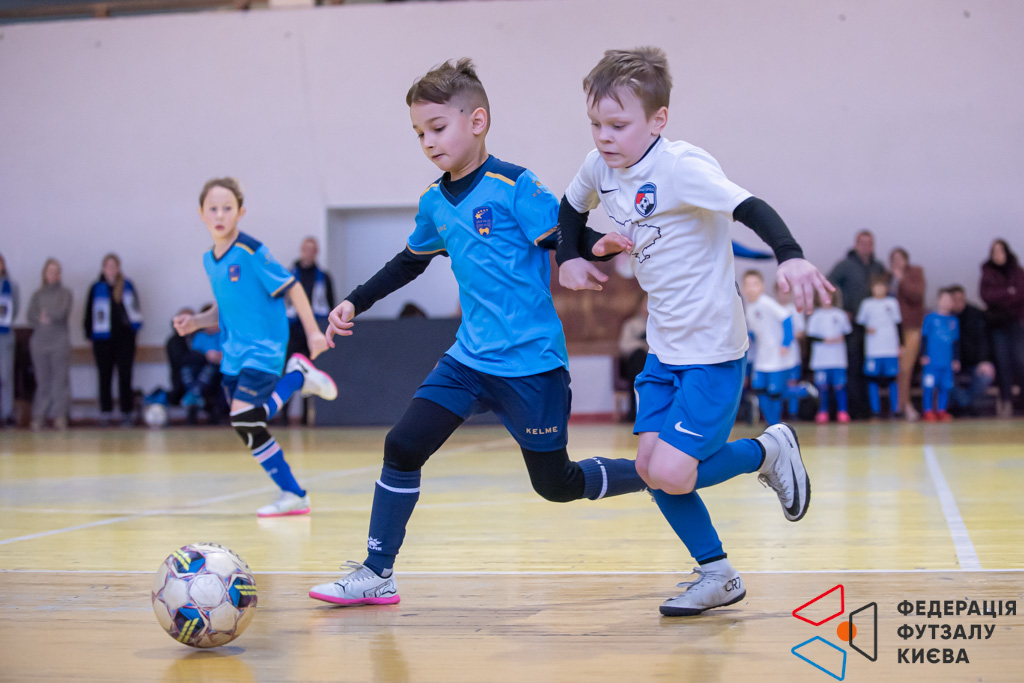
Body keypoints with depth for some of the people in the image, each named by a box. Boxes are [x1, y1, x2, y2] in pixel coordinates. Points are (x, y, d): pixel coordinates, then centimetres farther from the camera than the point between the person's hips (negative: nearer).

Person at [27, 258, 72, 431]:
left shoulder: (65, 293, 7)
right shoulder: (37, 294, 13)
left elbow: (63, 312, -7)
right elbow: (31, 316, 4)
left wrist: (46, 315, 0)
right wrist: (41, 319, -12)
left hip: (60, 341, -2)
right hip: (40, 341, 2)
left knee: (60, 378, -6)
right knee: (42, 380, 1)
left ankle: (60, 415, -4)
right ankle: (39, 416, 4)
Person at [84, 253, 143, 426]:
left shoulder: (127, 286, 5)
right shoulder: (96, 288, 3)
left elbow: (135, 307, 11)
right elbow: (89, 312, 5)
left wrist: (134, 325, -1)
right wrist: (90, 333, 2)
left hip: (124, 336, 0)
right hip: (103, 339, 0)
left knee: (125, 375, -1)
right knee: (105, 376, 4)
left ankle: (126, 412, 4)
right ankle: (105, 412, 9)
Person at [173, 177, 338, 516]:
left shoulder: (251, 252, -15)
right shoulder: (209, 260, 8)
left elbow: (291, 288, -12)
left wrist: (313, 332, -14)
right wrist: (196, 322, 2)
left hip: (263, 348, -7)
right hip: (234, 354, 8)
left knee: (243, 418, -20)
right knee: (247, 426, 3)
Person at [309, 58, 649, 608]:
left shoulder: (516, 187, -11)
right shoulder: (434, 202, 9)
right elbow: (410, 262, 26)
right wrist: (355, 303, 23)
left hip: (532, 363, -6)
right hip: (469, 358, 6)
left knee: (556, 485, 3)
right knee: (402, 445, -7)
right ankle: (376, 574, 5)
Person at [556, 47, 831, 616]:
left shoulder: (681, 166, -21)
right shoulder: (599, 167, 1)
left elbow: (750, 207, -34)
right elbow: (571, 208, 24)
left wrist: (791, 257, -50)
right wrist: (571, 258, 9)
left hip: (712, 349, -8)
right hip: (664, 349, 8)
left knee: (671, 474, -14)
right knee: (650, 467, 3)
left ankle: (767, 451, 14)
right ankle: (718, 576, 20)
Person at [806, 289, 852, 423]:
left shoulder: (840, 314, 7)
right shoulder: (815, 316, 4)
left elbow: (847, 331, 15)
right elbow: (810, 335, 0)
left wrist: (842, 338, -2)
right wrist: (824, 340, -12)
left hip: (838, 359, 0)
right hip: (821, 360, 0)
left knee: (839, 385, -3)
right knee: (822, 386, -1)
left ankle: (842, 412, 6)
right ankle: (822, 412, 9)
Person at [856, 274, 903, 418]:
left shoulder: (892, 303, 9)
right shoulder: (867, 304, 5)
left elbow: (899, 324, 12)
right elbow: (859, 322, 9)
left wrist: (901, 344, 9)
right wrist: (866, 329, -11)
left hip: (891, 350, 1)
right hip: (873, 350, -1)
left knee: (892, 379, 0)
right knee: (873, 379, -3)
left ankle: (894, 410, 6)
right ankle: (875, 410, 2)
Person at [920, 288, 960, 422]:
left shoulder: (954, 320, 12)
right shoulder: (930, 318, 0)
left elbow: (956, 341, 18)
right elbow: (924, 337, 1)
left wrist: (956, 359, 16)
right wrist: (923, 355, -5)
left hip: (947, 362, 4)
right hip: (931, 361, -4)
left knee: (945, 386, 4)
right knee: (928, 386, -7)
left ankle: (941, 411, 13)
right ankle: (928, 411, 2)